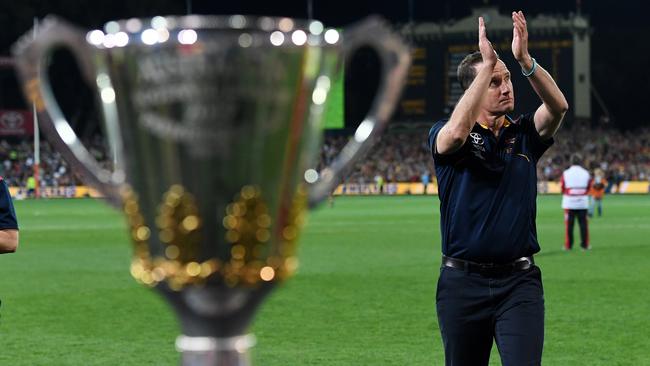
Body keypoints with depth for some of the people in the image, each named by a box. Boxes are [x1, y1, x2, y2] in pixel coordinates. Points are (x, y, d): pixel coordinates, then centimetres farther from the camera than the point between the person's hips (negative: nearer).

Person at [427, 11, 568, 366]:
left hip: (519, 282, 1)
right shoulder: (443, 135, 0)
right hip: (462, 282, -1)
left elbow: (558, 106, -12)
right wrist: (487, 64, -27)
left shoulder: (524, 134, 8)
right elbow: (456, 132, -26)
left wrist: (525, 60, -28)